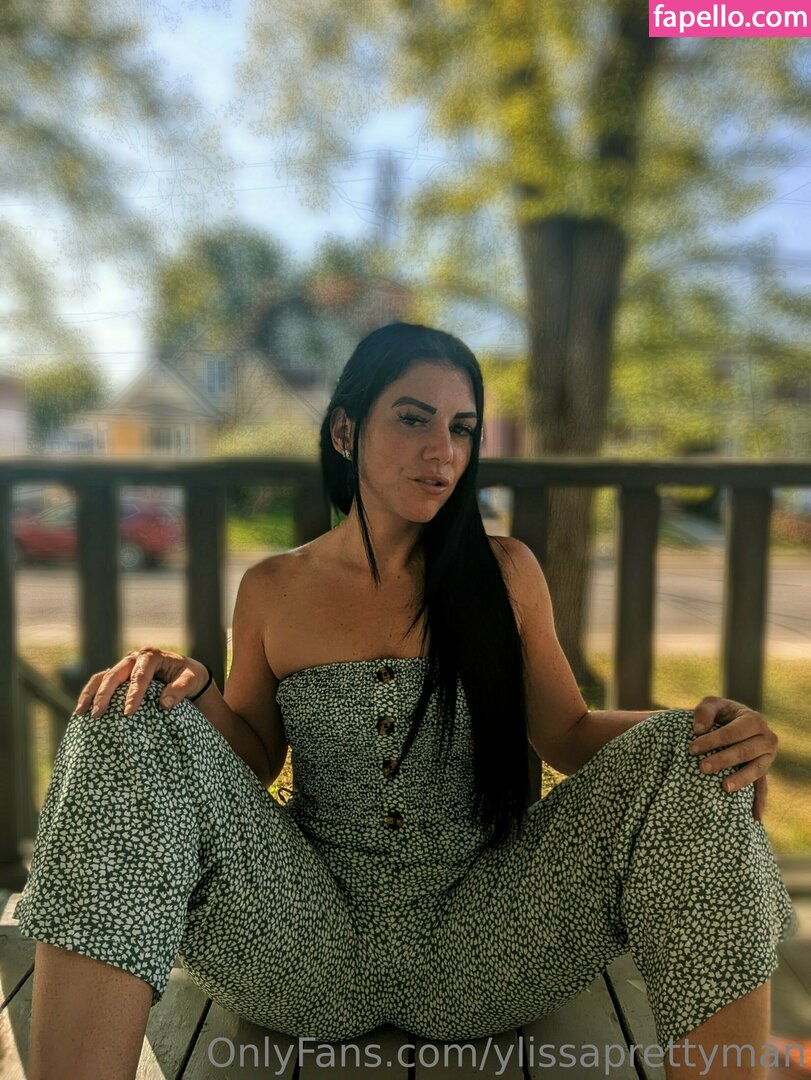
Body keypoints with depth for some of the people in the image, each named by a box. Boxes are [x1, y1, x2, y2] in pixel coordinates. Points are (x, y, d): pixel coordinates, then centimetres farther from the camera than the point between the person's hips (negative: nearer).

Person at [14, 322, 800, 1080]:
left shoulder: (505, 573, -1)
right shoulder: (271, 591, 0)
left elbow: (567, 733, 4)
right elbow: (255, 753, 8)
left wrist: (711, 732, -15)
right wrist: (197, 695, -16)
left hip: (481, 953, 1)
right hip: (313, 954, 0)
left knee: (680, 759, -20)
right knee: (135, 730, -20)